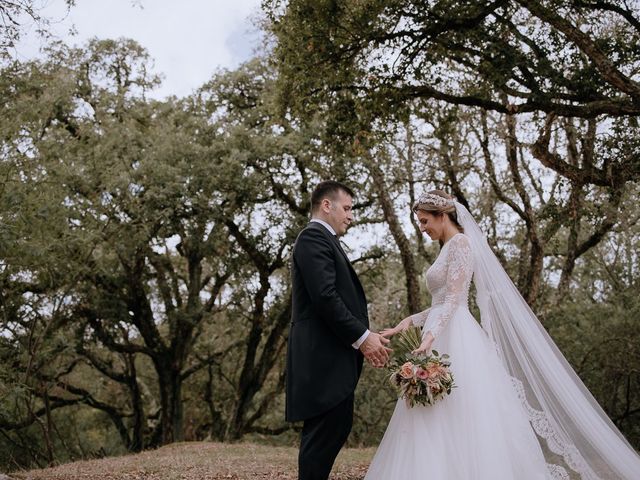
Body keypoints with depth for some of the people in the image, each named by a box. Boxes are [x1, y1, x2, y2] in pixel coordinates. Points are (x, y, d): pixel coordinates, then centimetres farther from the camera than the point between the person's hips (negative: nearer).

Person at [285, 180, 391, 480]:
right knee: (327, 430, -9)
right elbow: (325, 297, -19)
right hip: (324, 354, -10)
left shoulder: (324, 241, 24)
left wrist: (364, 338, 12)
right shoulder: (314, 237, -8)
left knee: (334, 429, 12)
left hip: (332, 355, 10)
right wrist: (362, 337, -16)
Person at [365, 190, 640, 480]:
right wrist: (410, 321, 14)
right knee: (438, 431, 5)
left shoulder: (460, 242, -6)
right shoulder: (448, 248, 21)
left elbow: (454, 300, -17)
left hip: (457, 340, -9)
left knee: (463, 423, -10)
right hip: (444, 338, 9)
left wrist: (430, 336, -27)